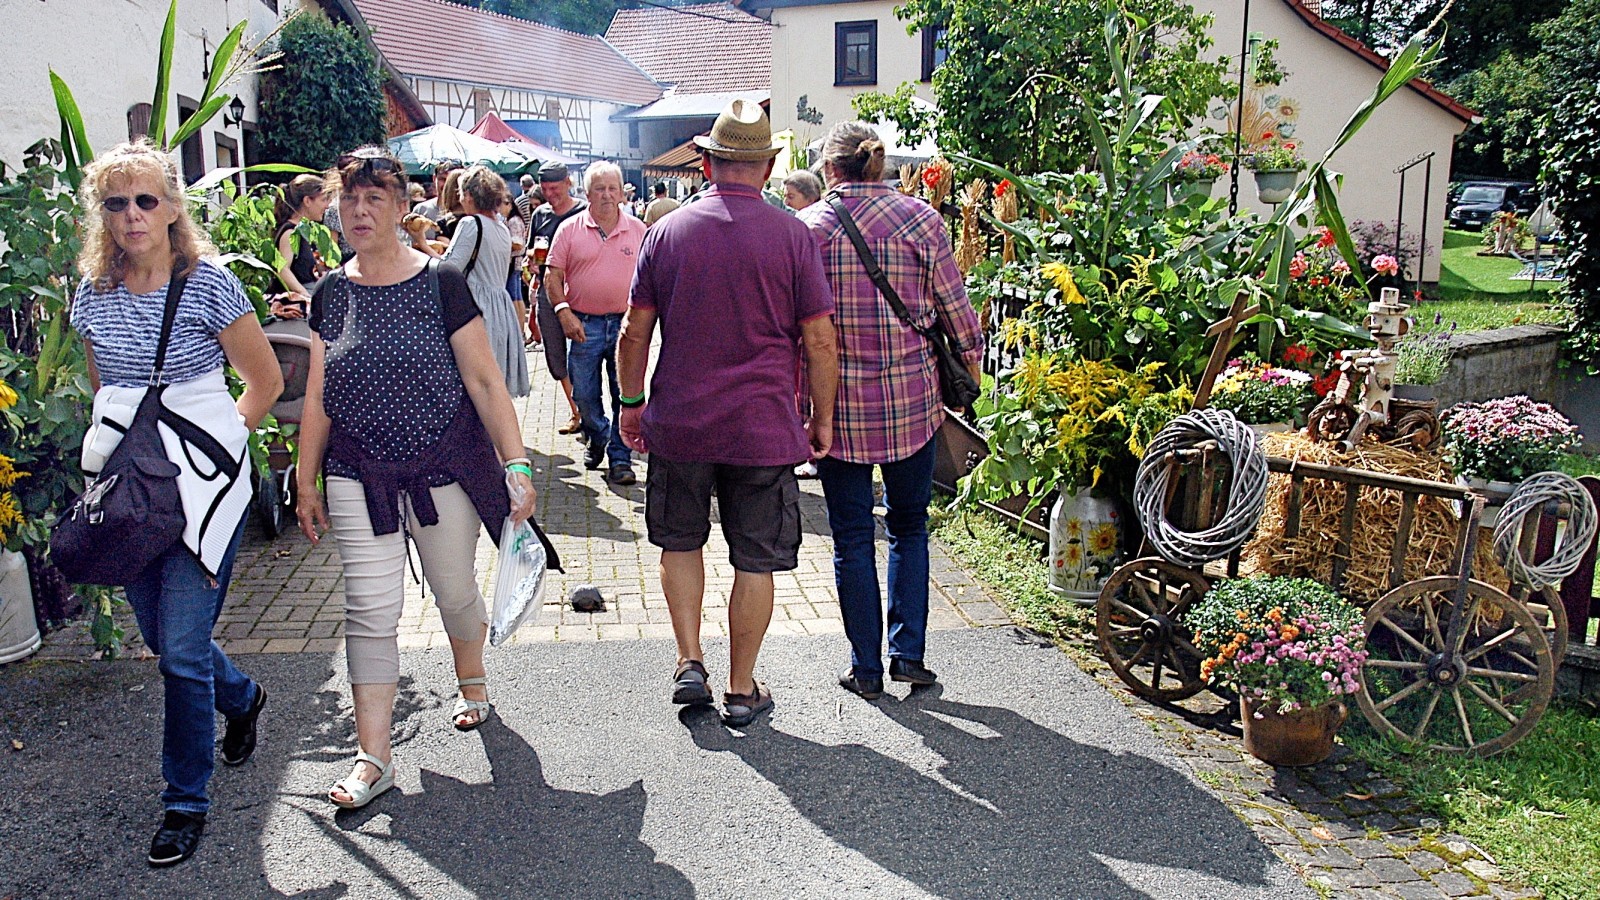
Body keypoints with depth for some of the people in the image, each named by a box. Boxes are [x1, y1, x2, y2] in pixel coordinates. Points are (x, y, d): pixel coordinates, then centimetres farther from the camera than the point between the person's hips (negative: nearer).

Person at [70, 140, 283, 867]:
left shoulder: (208, 283, -10)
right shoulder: (92, 294, 5)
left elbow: (266, 380, -3)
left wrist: (213, 441, -2)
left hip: (203, 483, -5)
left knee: (182, 650, -4)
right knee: (160, 636, 15)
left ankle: (186, 800, 14)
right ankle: (241, 699, 46)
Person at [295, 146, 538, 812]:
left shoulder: (440, 283, -7)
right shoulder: (331, 294, 4)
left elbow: (484, 381, -7)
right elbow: (317, 397, 11)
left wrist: (516, 464, -11)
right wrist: (306, 481, 12)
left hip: (444, 469, -2)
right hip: (359, 476, 2)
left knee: (455, 590, 14)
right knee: (370, 612, -2)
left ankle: (472, 682, 44)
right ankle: (373, 759, 5)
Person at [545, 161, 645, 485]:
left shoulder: (639, 230, 4)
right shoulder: (570, 229, 3)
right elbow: (553, 275, 2)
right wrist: (563, 311, -11)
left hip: (625, 323, 0)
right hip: (583, 324, 0)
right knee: (584, 395, 9)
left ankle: (620, 458, 11)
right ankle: (597, 438, 36)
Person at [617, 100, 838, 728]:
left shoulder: (666, 232, -1)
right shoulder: (792, 235, -5)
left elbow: (635, 332, 1)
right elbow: (819, 340, -5)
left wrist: (631, 404, 14)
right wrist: (822, 417, 6)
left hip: (679, 423, 2)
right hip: (765, 427, -1)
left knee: (680, 541, 22)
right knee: (755, 561, 9)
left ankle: (689, 662, 17)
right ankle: (741, 691, 19)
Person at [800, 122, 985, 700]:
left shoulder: (808, 227, -4)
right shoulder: (921, 219, -2)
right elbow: (955, 310, 1)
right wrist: (970, 368, 16)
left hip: (839, 403, -1)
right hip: (912, 398, 1)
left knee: (851, 536, 10)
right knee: (909, 526, 18)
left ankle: (867, 667, 16)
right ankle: (908, 653, 18)